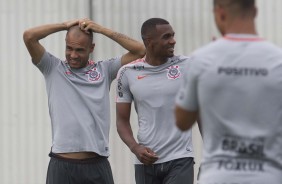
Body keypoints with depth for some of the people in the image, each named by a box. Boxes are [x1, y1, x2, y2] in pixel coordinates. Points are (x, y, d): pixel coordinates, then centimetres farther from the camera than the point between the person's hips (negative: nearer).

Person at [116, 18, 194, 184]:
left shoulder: (187, 66, -3)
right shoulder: (128, 73, 1)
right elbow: (122, 120, 5)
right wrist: (135, 148, -10)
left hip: (180, 160, -2)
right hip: (146, 161, 3)